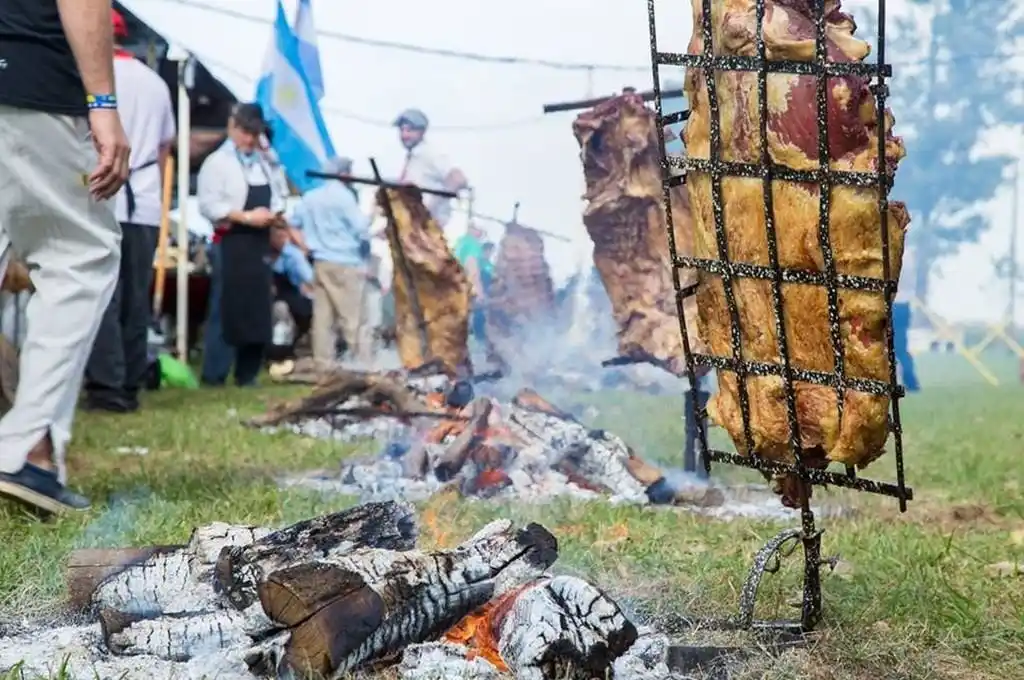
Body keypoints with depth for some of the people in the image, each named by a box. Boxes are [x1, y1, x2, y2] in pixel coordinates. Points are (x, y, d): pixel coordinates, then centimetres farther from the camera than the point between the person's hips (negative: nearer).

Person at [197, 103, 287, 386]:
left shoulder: (263, 163, 16)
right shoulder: (217, 162, -6)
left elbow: (275, 196, 22)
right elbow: (209, 205, -15)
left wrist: (275, 213, -1)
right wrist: (247, 216, -19)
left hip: (259, 243, 7)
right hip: (230, 243, -7)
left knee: (258, 310, 8)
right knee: (225, 311, -7)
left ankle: (247, 375, 17)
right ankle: (214, 376, -1)